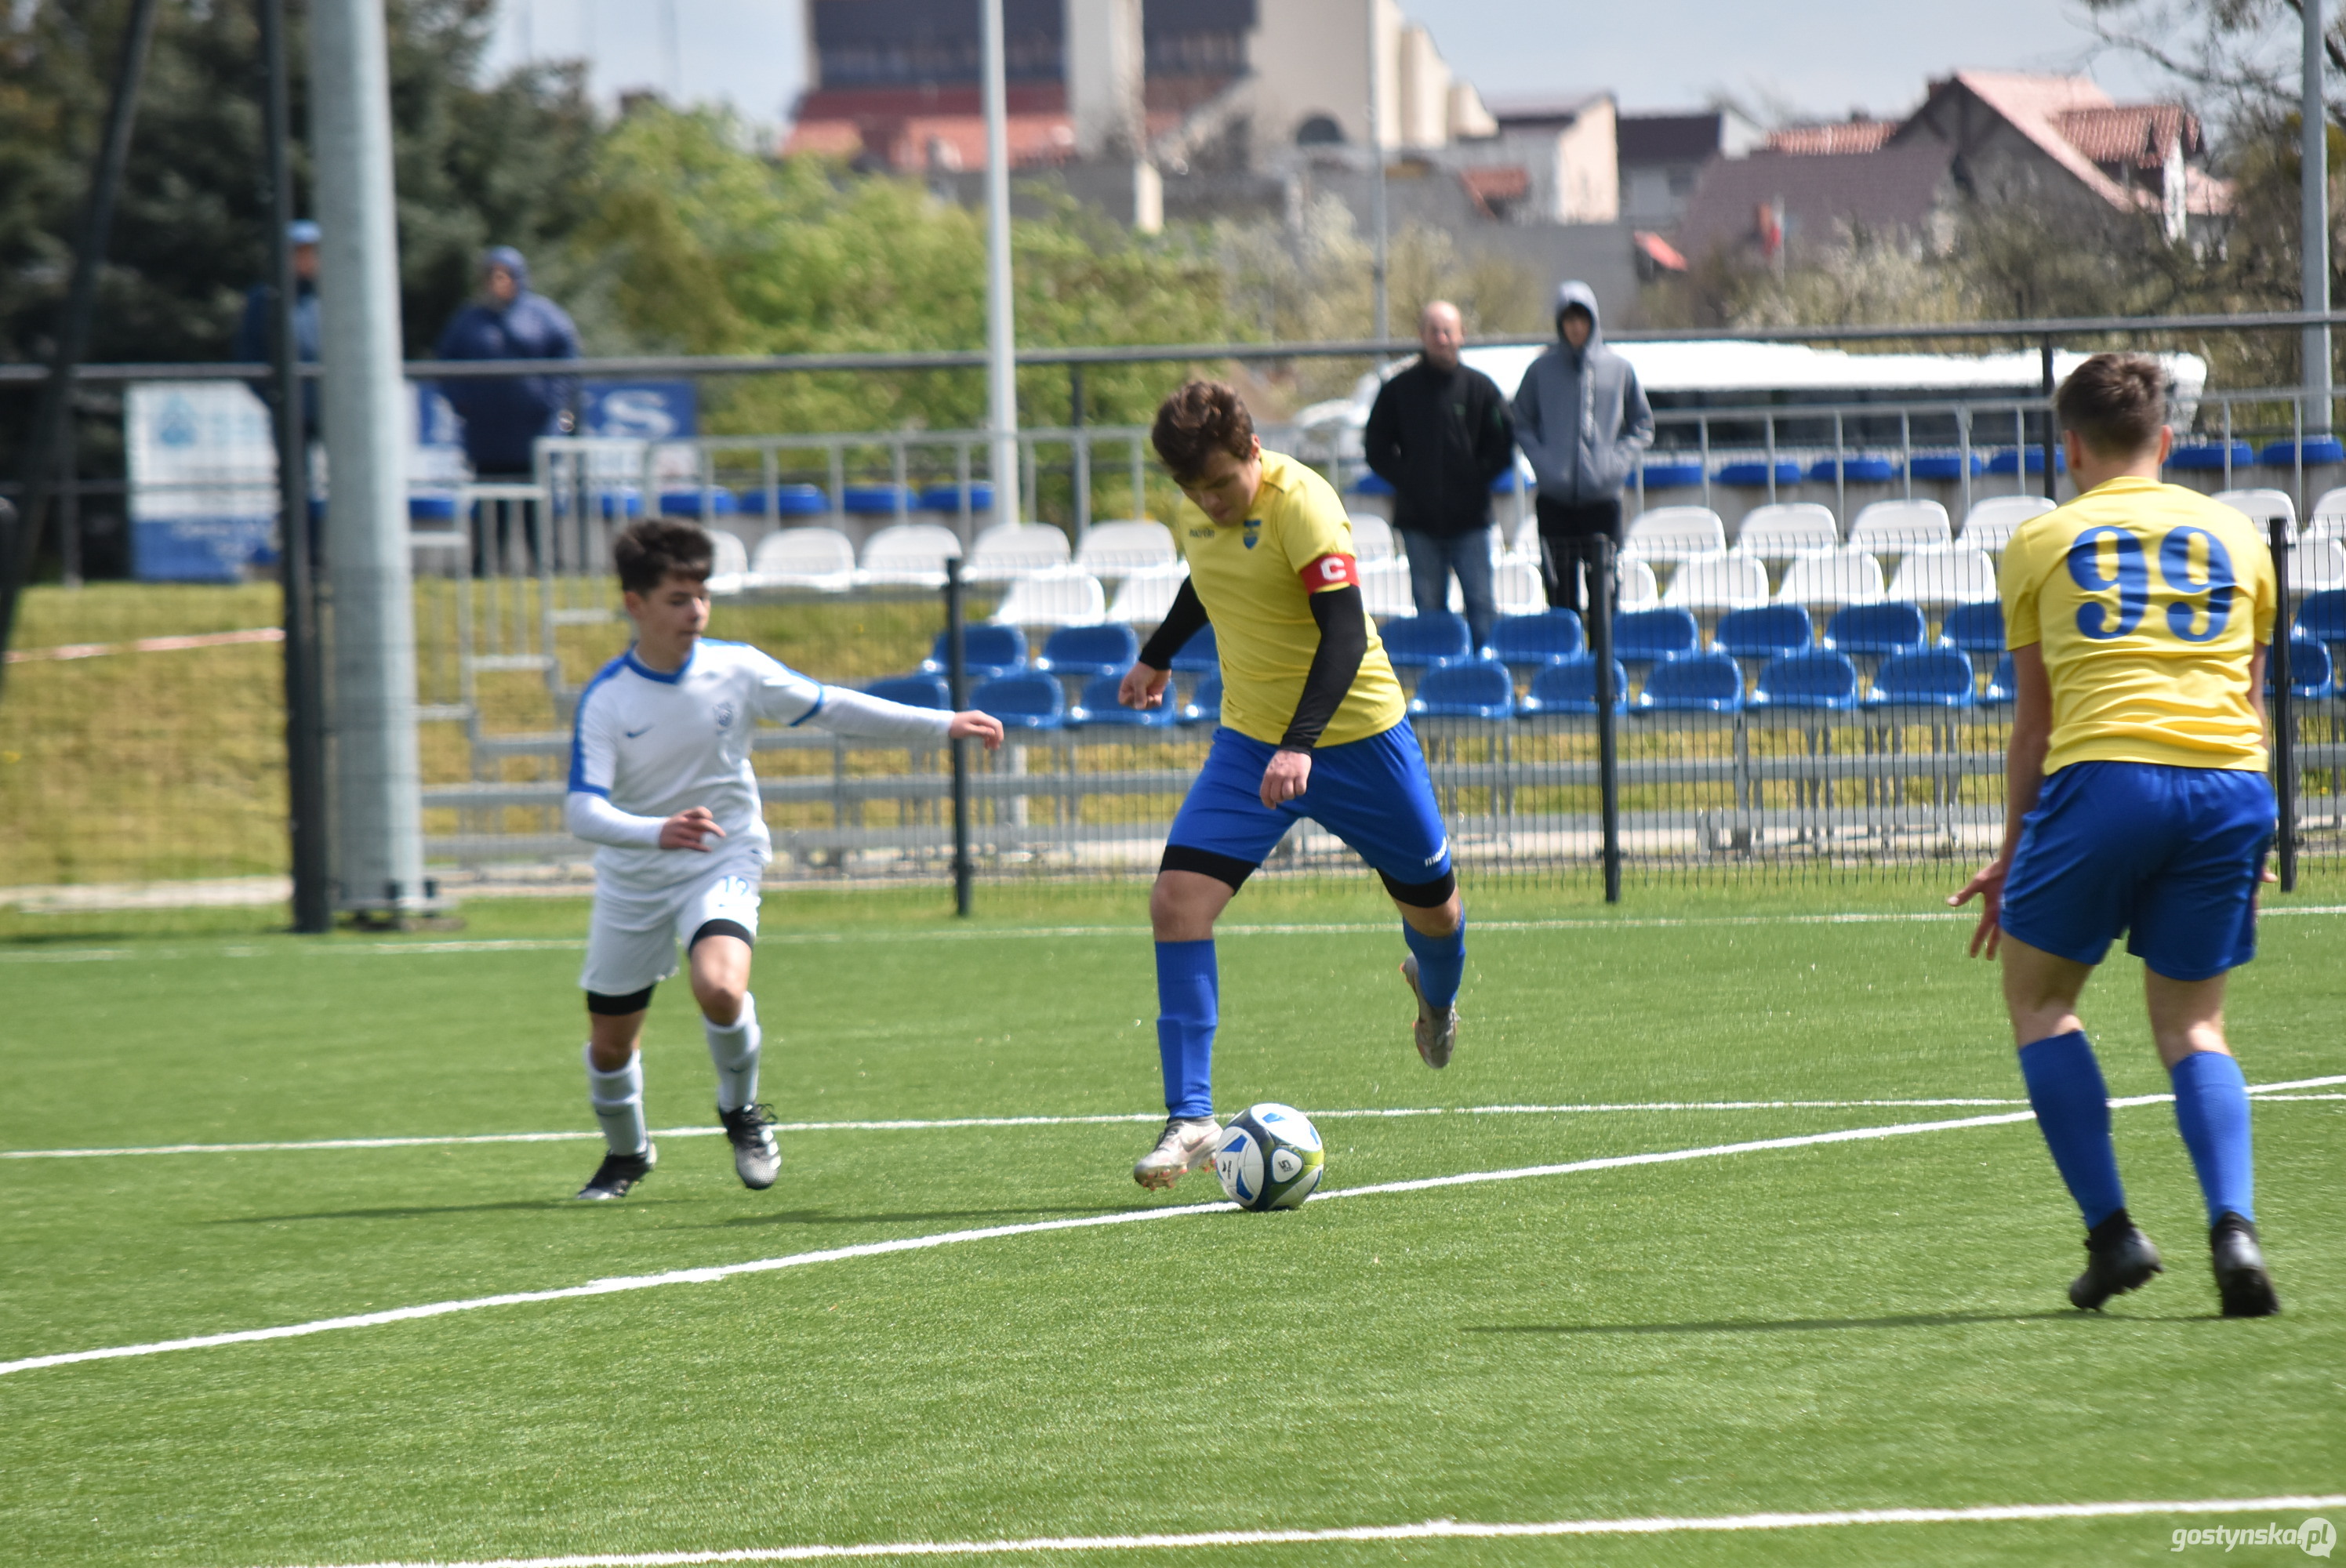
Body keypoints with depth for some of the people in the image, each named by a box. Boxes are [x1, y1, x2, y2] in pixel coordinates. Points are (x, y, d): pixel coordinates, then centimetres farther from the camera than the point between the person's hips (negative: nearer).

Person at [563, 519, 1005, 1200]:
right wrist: (657, 832, -46)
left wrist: (943, 727, -2)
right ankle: (626, 1153, 41)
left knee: (719, 987, -30)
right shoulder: (605, 701, -17)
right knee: (609, 1040, 9)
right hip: (632, 882, 1)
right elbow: (583, 810, -26)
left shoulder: (736, 670, -11)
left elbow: (833, 709, 1)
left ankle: (742, 1112, 0)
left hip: (723, 865, -1)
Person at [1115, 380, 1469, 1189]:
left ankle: (1437, 993, 53)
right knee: (1177, 900, -15)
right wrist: (1157, 656, 33)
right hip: (1249, 741, 5)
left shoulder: (1300, 503, -23)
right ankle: (1189, 1118, -13)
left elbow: (1345, 632, -30)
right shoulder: (1196, 513, -2)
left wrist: (1300, 745, -39)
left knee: (1430, 903, 13)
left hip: (1355, 734, -5)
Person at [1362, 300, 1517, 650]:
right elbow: (1377, 448, 9)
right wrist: (1406, 480, -3)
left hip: (1470, 519, -1)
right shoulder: (1399, 390, 5)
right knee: (1429, 606, 4)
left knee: (1481, 603, -2)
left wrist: (1477, 478, -3)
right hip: (1419, 522, 1)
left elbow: (1503, 446, 8)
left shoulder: (1480, 388, 4)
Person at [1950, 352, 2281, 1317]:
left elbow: (2035, 719, 15)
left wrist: (2013, 858, 23)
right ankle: (2233, 1226, -11)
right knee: (2190, 1022, 13)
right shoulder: (2236, 535, 19)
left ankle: (2111, 1230, 3)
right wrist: (2246, 848, 34)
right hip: (2231, 780, 3)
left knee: (2037, 993, 15)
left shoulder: (2043, 542, 13)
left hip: (2107, 771, -3)